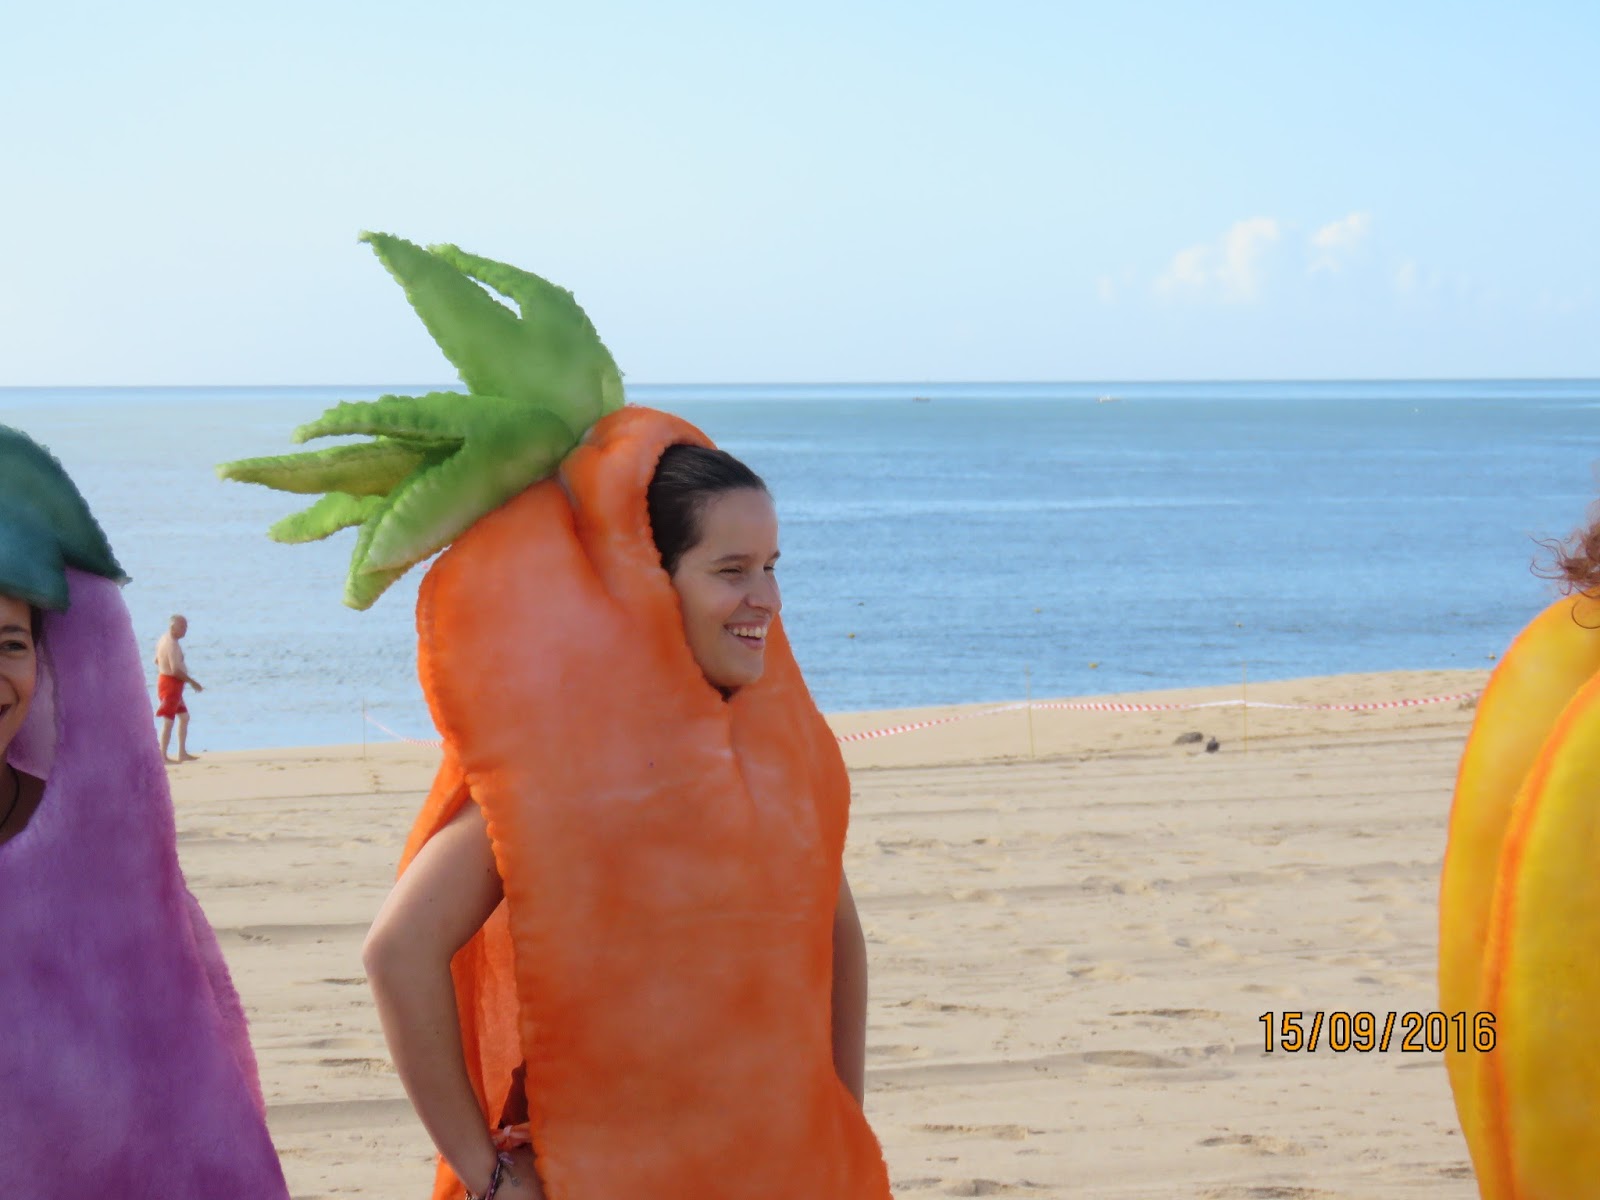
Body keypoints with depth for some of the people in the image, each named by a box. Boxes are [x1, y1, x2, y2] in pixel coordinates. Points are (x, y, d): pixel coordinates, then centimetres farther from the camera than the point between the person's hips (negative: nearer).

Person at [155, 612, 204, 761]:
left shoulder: (163, 639, 12)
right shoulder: (172, 644, -21)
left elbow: (157, 660, 24)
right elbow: (176, 670, -26)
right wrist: (192, 682, -17)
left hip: (165, 680, 11)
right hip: (171, 683, -11)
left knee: (184, 717, 16)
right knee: (168, 721, -7)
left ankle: (182, 753, 19)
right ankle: (163, 756, -5)